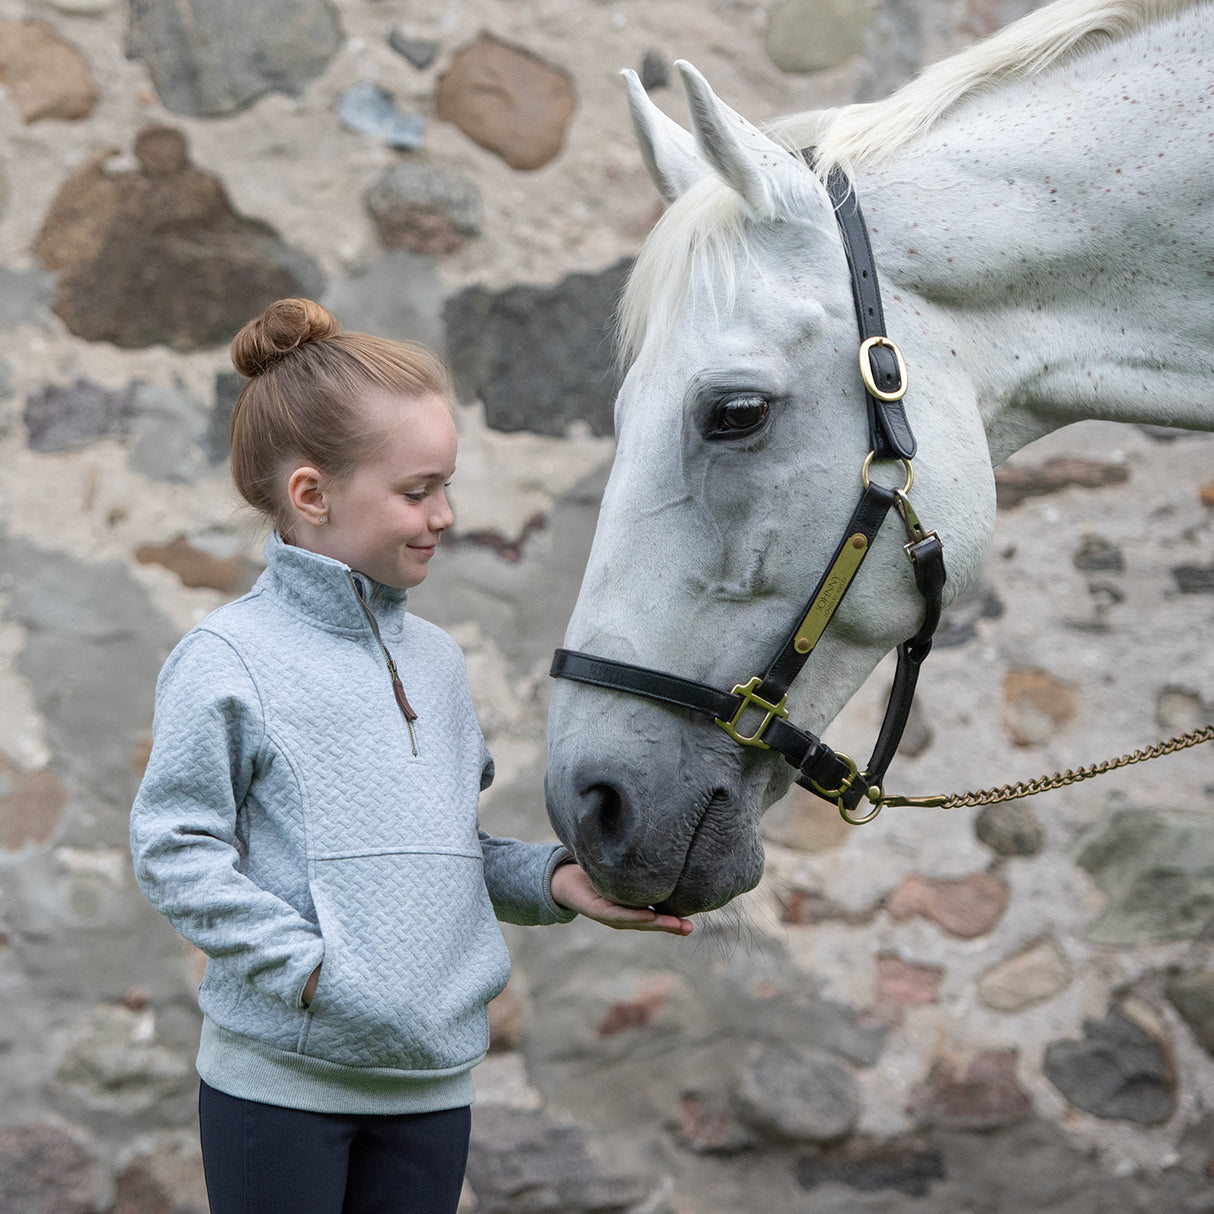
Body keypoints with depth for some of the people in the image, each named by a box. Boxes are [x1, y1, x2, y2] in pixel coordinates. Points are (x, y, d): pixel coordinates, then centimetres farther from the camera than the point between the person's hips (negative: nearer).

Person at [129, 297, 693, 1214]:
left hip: (433, 1075, 6)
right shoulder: (229, 660, -11)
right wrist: (313, 969, -20)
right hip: (280, 1078, -6)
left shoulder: (436, 659, 10)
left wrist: (554, 881, 0)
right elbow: (174, 850, -13)